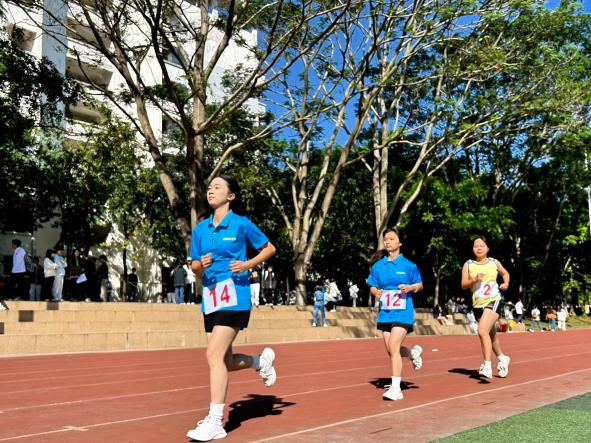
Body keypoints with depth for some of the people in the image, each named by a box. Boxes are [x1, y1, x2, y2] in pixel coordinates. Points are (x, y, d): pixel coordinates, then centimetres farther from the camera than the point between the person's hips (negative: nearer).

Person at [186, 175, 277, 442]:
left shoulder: (241, 224, -3)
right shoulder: (200, 229, 11)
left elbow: (270, 248, 6)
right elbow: (196, 269, 14)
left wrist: (248, 264, -10)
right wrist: (200, 264, -10)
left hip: (233, 296, -6)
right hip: (210, 298, 6)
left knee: (214, 355, -15)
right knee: (225, 361, 11)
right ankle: (261, 361, 41)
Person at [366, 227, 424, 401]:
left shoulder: (408, 265, -3)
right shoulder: (378, 266, 6)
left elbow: (420, 285, 6)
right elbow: (372, 287, 11)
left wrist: (410, 287, -14)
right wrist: (376, 292, -12)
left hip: (402, 311, -5)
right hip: (384, 312, 5)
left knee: (393, 347, -15)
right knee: (390, 350, 9)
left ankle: (396, 389, -7)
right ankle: (413, 352, 43)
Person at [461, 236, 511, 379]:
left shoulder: (494, 262, 3)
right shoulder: (468, 265, 1)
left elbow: (505, 273, 21)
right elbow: (463, 285, -3)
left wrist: (506, 283, 2)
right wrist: (474, 280, -20)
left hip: (493, 301, -3)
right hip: (478, 304, 3)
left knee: (482, 331, -24)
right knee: (491, 335, 19)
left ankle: (487, 366, -22)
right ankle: (502, 358, 43)